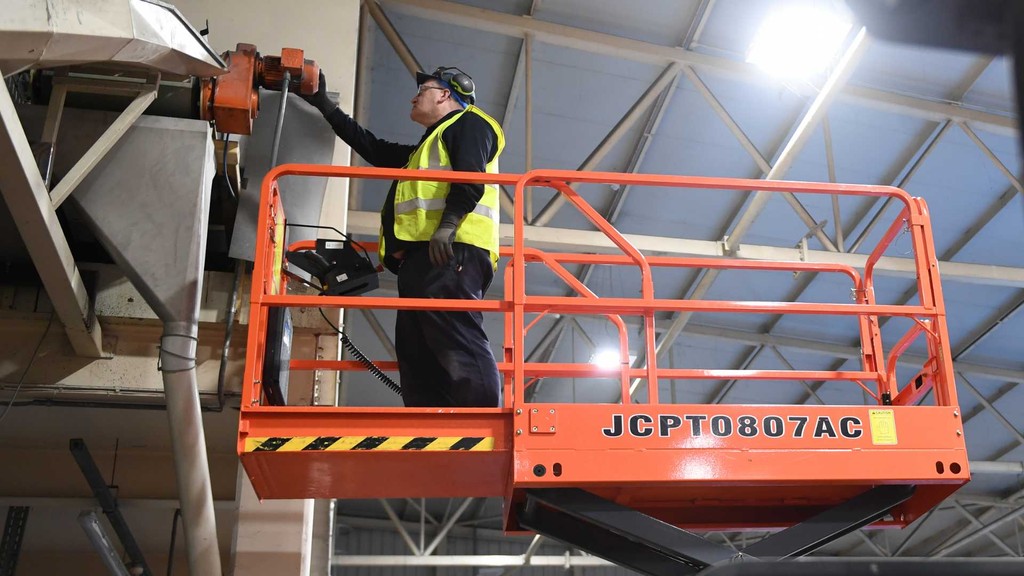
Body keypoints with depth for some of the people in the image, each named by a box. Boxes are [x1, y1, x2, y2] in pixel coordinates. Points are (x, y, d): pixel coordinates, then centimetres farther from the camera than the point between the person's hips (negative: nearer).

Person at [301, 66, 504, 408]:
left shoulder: (469, 123, 12)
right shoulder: (426, 149, 40)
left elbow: (471, 177, -7)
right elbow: (373, 148, 45)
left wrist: (448, 224, -23)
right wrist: (324, 106, 49)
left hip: (450, 251, -10)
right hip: (422, 256, 10)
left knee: (458, 342, -24)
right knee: (418, 357, -3)